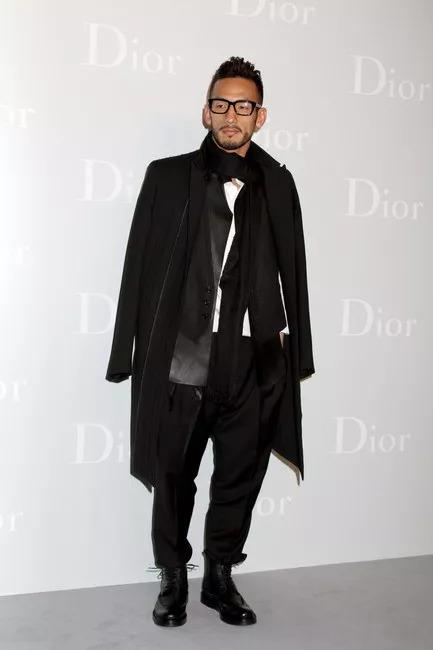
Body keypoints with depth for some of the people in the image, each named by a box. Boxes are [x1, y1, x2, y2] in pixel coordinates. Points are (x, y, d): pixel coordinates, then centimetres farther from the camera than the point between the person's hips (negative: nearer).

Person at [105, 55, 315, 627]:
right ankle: (173, 579, 31)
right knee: (172, 479, 10)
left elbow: (292, 270, 11)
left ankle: (221, 577, 32)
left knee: (240, 480, 12)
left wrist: (292, 347, 8)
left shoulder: (277, 183, 10)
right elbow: (139, 266, 2)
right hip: (181, 361, -1)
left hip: (254, 365, 2)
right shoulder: (168, 176, 4)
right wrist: (130, 353, -2)